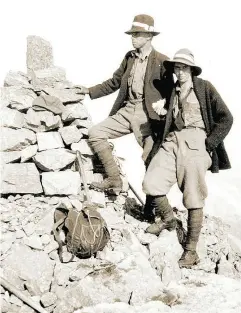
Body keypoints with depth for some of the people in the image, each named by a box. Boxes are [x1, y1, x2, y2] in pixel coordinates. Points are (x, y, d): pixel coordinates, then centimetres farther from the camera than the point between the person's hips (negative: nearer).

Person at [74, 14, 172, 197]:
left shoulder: (162, 61, -4)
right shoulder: (129, 57, 13)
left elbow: (169, 92, -2)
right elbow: (114, 82, 18)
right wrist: (89, 91, 10)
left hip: (146, 114, -6)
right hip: (126, 110, 6)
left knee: (150, 157, -8)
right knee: (95, 133, -5)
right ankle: (114, 179, 0)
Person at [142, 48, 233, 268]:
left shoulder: (204, 88, 4)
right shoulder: (172, 91, 19)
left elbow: (226, 118, 0)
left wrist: (209, 143, -7)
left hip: (195, 142, -5)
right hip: (173, 140, 5)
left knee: (194, 198, -5)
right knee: (151, 183, -12)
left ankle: (191, 250, 3)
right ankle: (167, 218, 16)